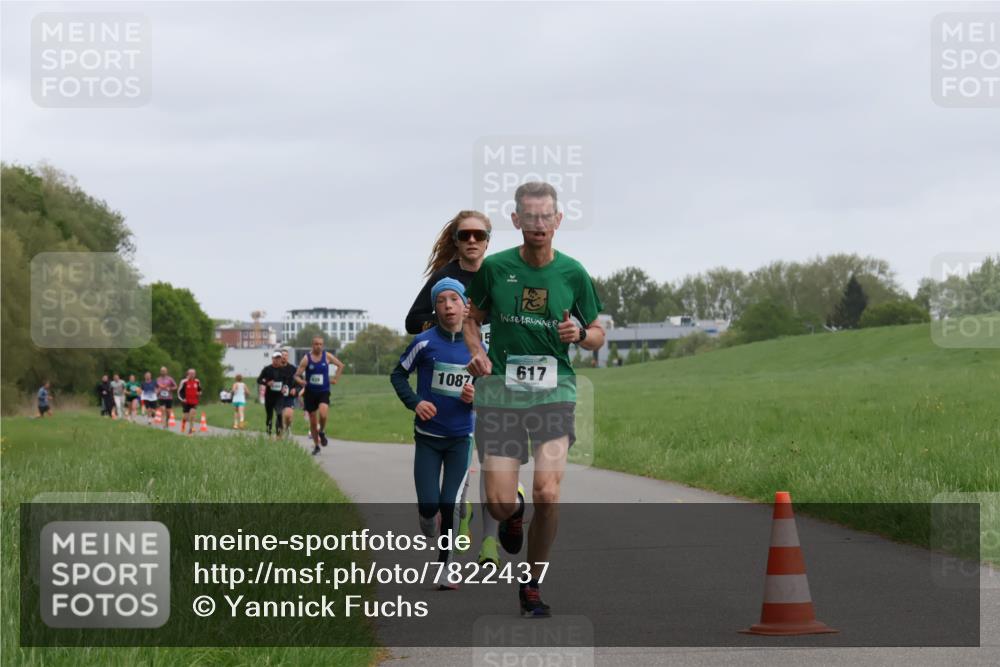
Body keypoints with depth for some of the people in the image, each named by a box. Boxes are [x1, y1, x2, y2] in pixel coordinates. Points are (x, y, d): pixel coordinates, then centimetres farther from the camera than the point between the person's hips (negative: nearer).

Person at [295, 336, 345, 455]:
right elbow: (297, 376, -7)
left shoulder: (327, 356, -2)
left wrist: (335, 379, 5)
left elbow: (340, 365, 13)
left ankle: (322, 432, 4)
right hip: (310, 392, 0)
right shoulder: (306, 359, -6)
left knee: (323, 414, -27)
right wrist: (302, 381, -27)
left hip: (324, 392, 0)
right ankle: (316, 446, 22)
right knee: (313, 422, 5)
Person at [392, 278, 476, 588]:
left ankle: (445, 566, 8)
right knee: (429, 504, -4)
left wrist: (476, 397, -10)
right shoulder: (424, 342, -7)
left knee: (450, 504, -5)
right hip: (428, 435, -1)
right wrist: (415, 402, -11)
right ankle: (428, 523, 33)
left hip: (460, 437, 1)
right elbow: (398, 374, 4)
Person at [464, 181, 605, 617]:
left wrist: (580, 334, -11)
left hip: (553, 388, 0)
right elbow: (473, 317, 16)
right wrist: (477, 351, -4)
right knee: (499, 504, -7)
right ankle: (515, 514, 34)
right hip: (500, 389, 0)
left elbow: (597, 335, 12)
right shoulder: (493, 267, 0)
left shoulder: (573, 273, 2)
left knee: (548, 493, -16)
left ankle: (532, 585, 4)